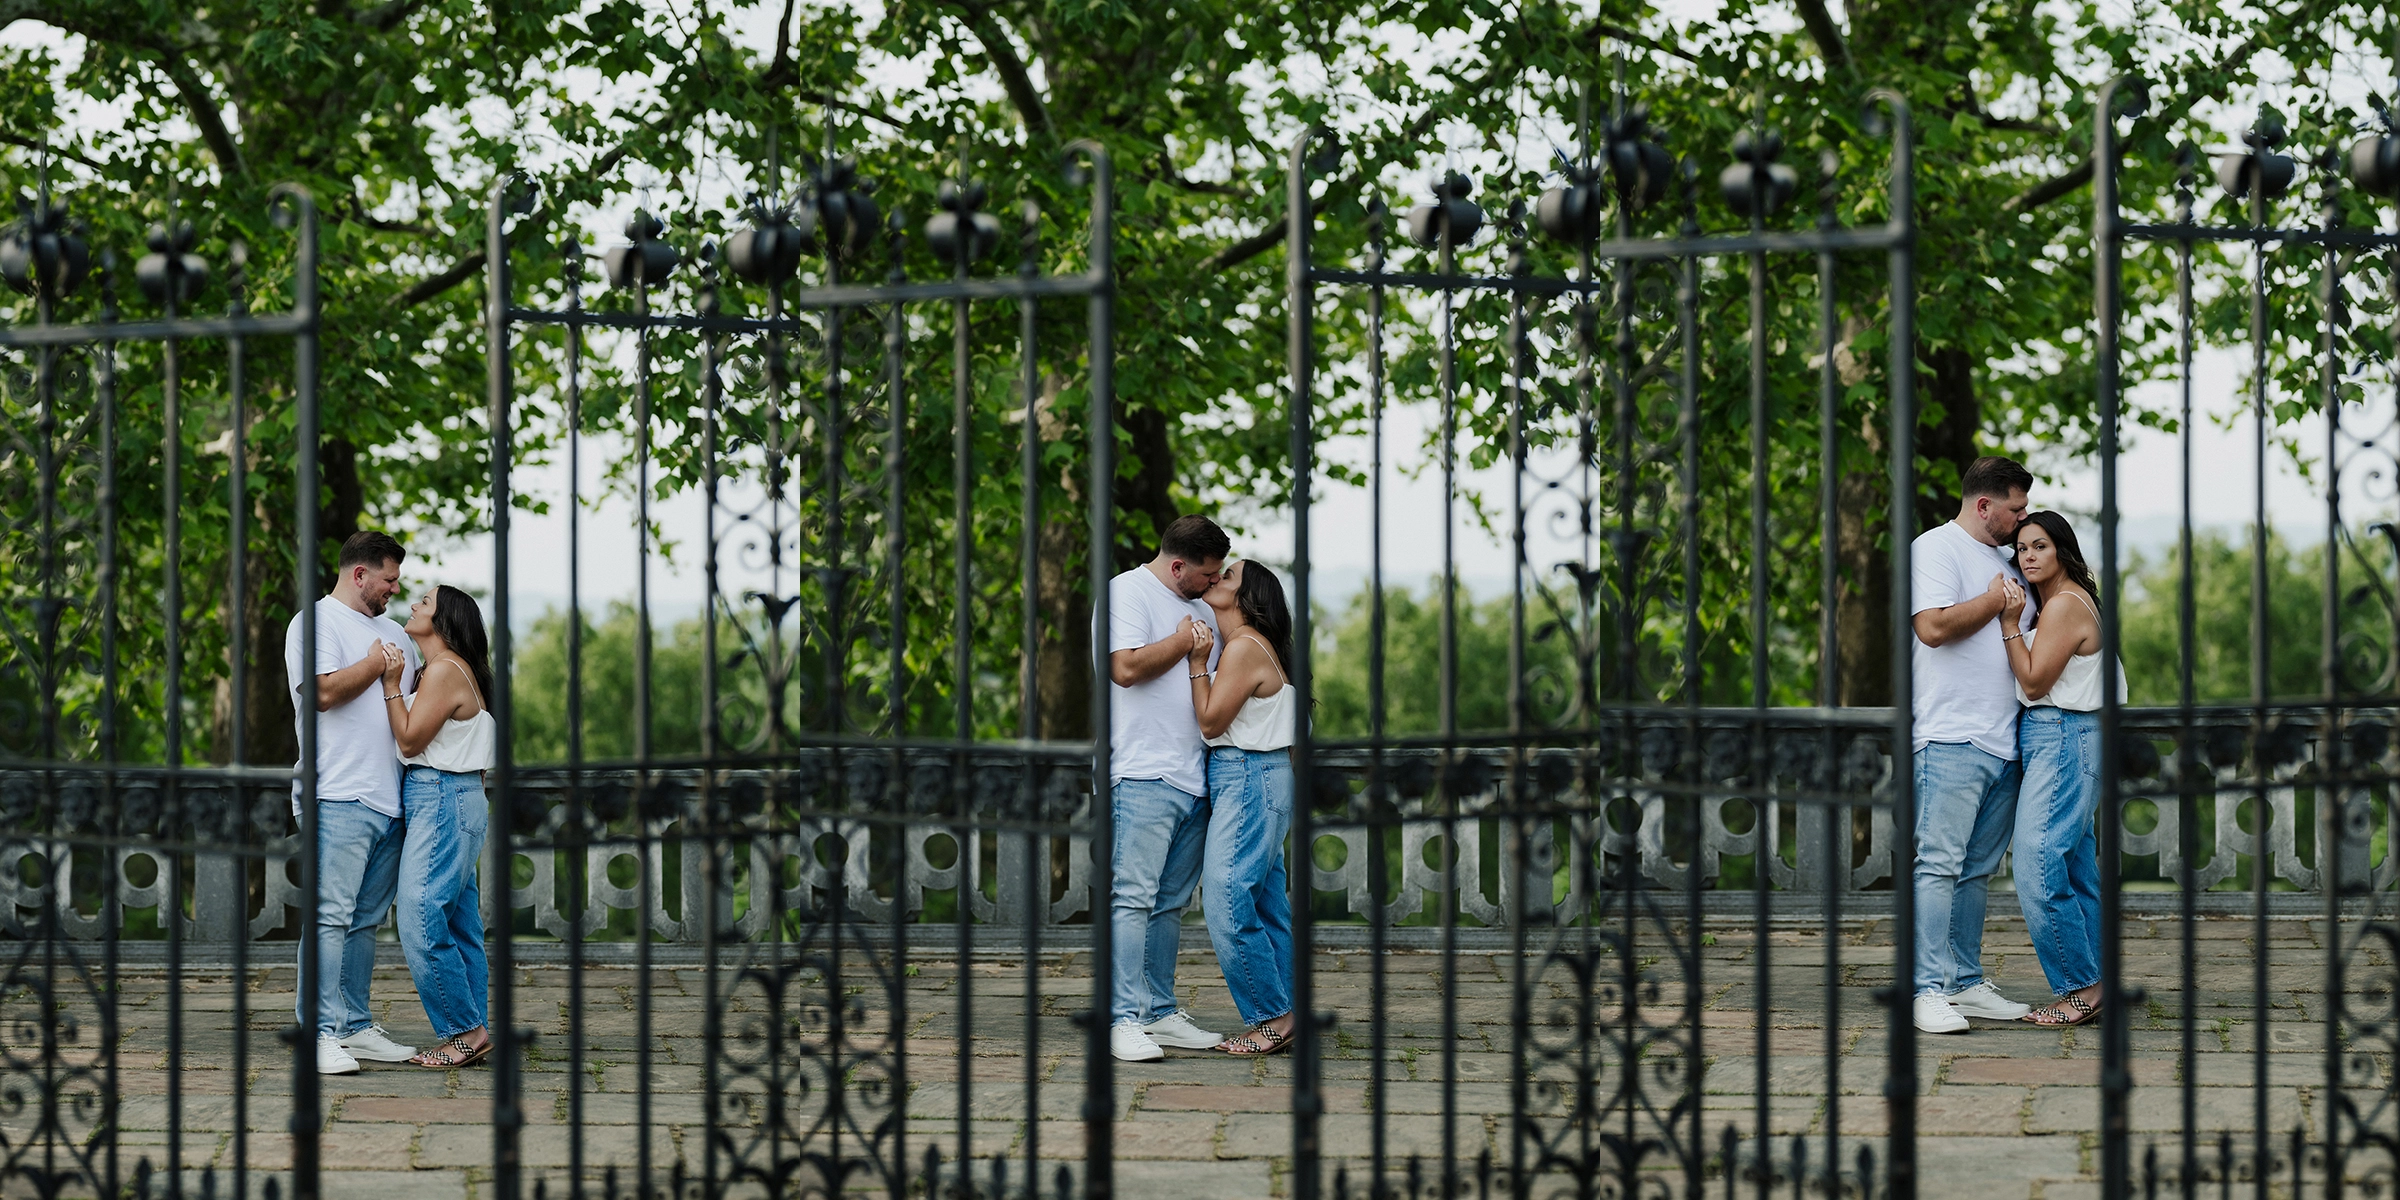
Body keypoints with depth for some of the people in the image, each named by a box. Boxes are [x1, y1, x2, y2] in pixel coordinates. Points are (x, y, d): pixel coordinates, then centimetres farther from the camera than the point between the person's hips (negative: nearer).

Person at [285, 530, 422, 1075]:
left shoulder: (391, 632, 24)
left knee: (366, 919, 9)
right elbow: (323, 691, -18)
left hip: (388, 799, 8)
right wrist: (375, 666, -5)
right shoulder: (316, 622, -3)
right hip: (339, 795, -8)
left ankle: (355, 1027, 13)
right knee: (330, 915, -12)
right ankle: (320, 1033, -14)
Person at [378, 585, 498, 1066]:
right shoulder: (441, 669, 17)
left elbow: (410, 739, -14)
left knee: (421, 923, -11)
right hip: (448, 802, 10)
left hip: (442, 800, -10)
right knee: (458, 926, 9)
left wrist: (391, 683, -11)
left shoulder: (444, 670, -14)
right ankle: (473, 1034, 10)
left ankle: (466, 1030, -8)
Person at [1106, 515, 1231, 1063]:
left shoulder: (1201, 607, 22)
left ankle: (1160, 1013, 13)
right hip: (1143, 775, -8)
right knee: (1133, 898, -11)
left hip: (1193, 779, 8)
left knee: (1171, 903, 10)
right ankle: (1124, 1019, -14)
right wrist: (1183, 643, -7)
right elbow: (1126, 667, -17)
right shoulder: (1128, 592, -3)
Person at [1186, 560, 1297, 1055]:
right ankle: (1287, 1018, 11)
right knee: (1265, 904, 10)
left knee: (1227, 903, -11)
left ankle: (1272, 1017, -7)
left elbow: (1211, 722, -14)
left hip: (1248, 779, -10)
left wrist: (1197, 662, -12)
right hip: (1251, 779, 10)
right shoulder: (1245, 645, 16)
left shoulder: (1244, 647, -15)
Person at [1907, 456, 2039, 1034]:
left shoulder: (2004, 561, 23)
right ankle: (1929, 990, -13)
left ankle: (1966, 984, 12)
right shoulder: (1937, 548, -4)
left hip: (2002, 743, 9)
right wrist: (1994, 601, -7)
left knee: (1977, 871, 9)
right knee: (1938, 866, -11)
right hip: (1950, 738, -9)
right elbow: (1934, 626, -18)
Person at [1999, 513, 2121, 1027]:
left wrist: (2010, 623, -15)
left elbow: (2034, 681, -15)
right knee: (2076, 873, 11)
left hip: (2062, 739, -11)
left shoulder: (2065, 605, -14)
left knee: (2039, 872, -14)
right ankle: (2096, 986, 13)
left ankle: (2081, 990, -11)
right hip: (2058, 741, 11)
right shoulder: (2060, 600, 17)